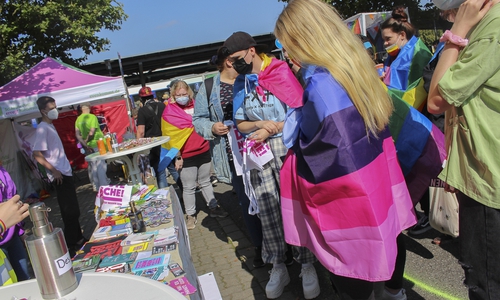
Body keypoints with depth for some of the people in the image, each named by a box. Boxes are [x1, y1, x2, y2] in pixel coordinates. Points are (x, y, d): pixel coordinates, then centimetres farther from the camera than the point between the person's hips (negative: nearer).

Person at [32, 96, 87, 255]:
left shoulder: (50, 126, 13)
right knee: (70, 211, -3)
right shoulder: (42, 128, -15)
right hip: (59, 175, -9)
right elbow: (37, 154, -21)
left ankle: (78, 239, 27)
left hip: (66, 172, 9)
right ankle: (71, 245, 7)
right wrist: (53, 171, -20)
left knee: (74, 210, 16)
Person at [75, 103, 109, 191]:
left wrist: (85, 144, -5)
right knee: (101, 166, 1)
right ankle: (104, 186, 4)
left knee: (92, 166, 12)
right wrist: (86, 140, -4)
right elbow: (92, 132, -18)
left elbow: (77, 135, -4)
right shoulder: (92, 117, -12)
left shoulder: (78, 119, 3)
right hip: (97, 144, -5)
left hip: (88, 146, 5)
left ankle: (96, 187, 20)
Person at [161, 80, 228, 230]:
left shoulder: (196, 105, 6)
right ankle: (190, 215, 16)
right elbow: (171, 136, -7)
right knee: (188, 187, 4)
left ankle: (213, 208, 28)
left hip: (203, 152, 4)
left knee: (205, 182, 17)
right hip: (186, 156, -4)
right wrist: (177, 157, -10)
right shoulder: (169, 113, -6)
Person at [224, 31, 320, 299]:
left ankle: (307, 265, 17)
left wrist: (270, 130, -13)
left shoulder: (281, 73, -5)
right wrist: (261, 124, -8)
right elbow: (241, 124, 12)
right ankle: (278, 267, 19)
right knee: (268, 212, 4)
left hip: (288, 149, -4)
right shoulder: (240, 83, 11)